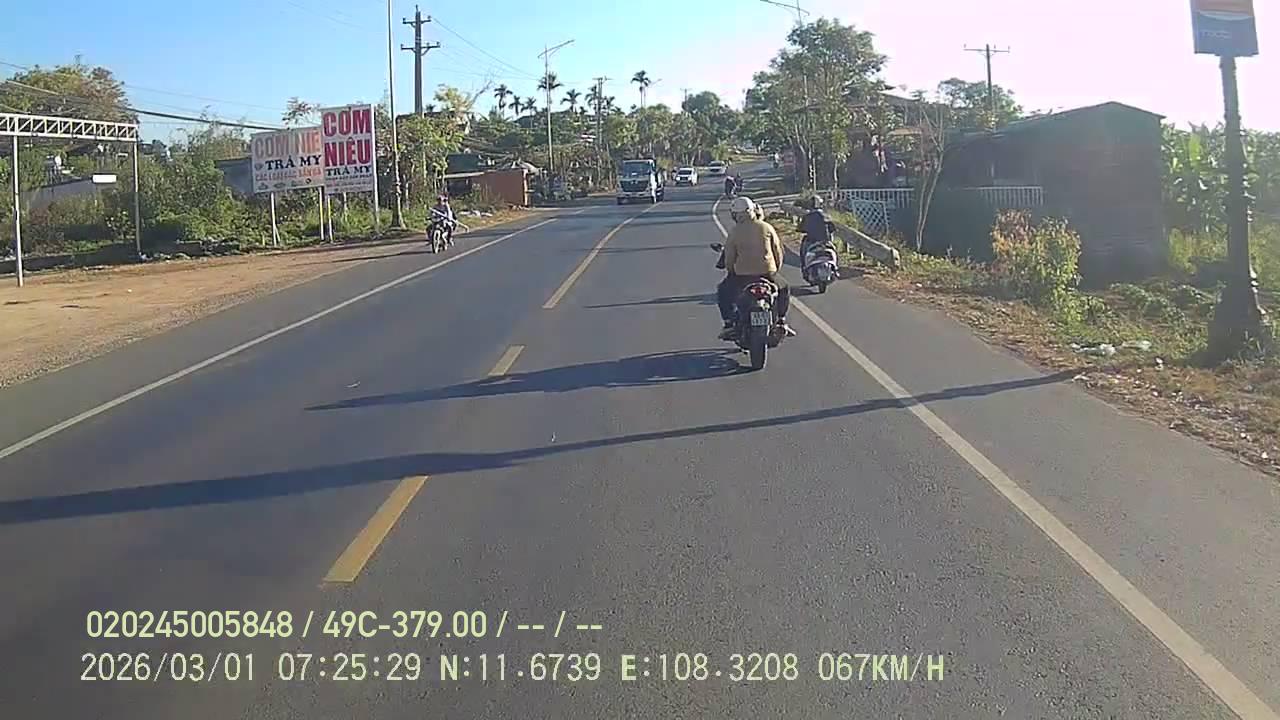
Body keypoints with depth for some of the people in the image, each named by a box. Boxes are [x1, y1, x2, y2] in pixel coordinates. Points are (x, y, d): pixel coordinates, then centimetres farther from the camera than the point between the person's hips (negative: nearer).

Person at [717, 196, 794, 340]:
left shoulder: (734, 232, -1)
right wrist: (776, 269, 22)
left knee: (723, 291, 23)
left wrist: (730, 271, 22)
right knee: (784, 289, 30)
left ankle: (729, 325, 11)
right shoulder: (767, 228, 4)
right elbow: (778, 251, 8)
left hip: (742, 275, -1)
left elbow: (729, 257, 3)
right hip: (768, 273, 2)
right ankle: (781, 322, 22)